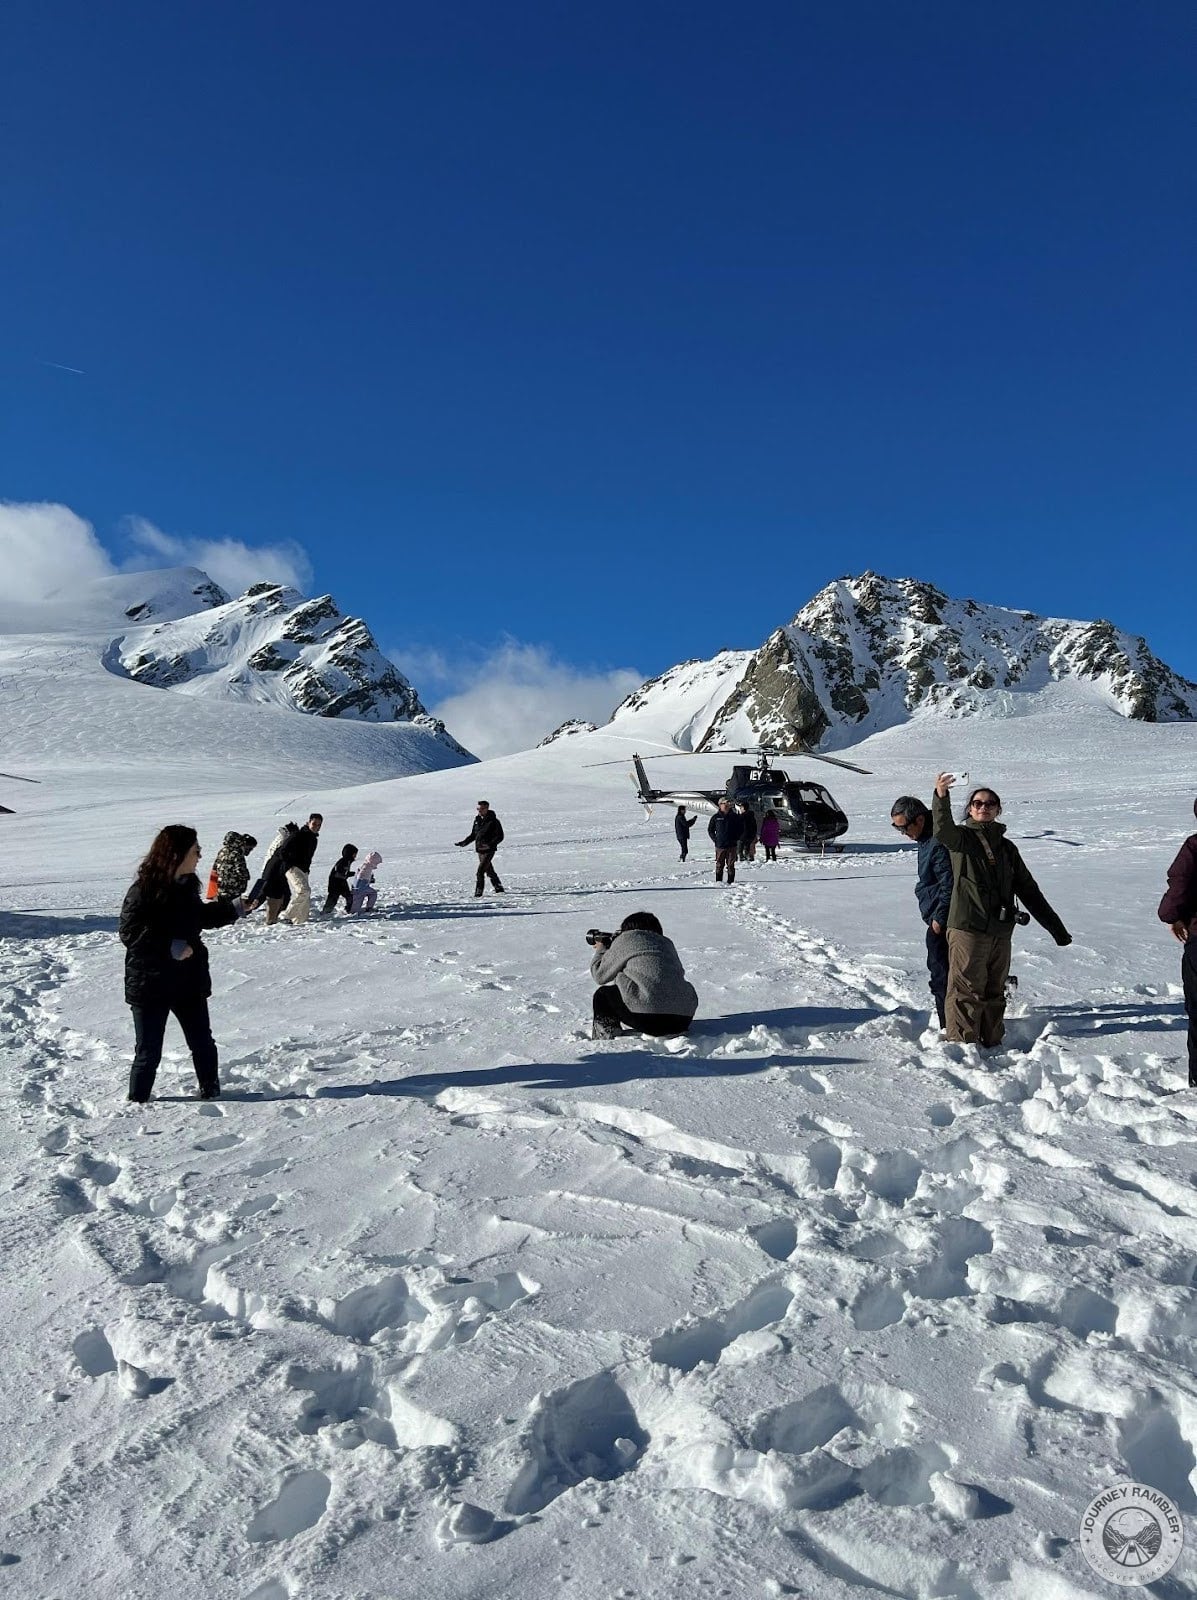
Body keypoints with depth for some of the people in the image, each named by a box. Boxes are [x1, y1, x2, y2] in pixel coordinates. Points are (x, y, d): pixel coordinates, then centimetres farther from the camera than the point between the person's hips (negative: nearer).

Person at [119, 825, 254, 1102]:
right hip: (150, 985, -7)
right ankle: (137, 1103, 22)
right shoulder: (143, 891, -19)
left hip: (189, 979, 7)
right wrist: (171, 947, -26)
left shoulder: (186, 885, 5)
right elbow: (129, 934, -21)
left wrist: (235, 908, 20)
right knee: (148, 1052, 4)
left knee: (203, 1043, 14)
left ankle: (211, 1093, 30)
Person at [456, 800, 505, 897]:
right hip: (480, 850, 7)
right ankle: (498, 889, 29)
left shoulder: (493, 821, -10)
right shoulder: (477, 820, 10)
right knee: (489, 870, 16)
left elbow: (500, 837, -12)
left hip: (489, 850, -7)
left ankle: (478, 892, -14)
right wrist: (464, 842, 7)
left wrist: (490, 844, -25)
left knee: (480, 871, -15)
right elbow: (473, 835, 21)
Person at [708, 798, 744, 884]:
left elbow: (741, 828, 15)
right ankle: (718, 880, 9)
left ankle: (731, 881, 8)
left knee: (731, 864, 2)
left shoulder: (734, 816, 5)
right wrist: (715, 839, 2)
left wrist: (736, 838, 6)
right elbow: (710, 829, 13)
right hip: (720, 845, -1)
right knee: (719, 864, 1)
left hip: (731, 845, 1)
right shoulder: (716, 817, 3)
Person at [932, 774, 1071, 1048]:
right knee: (967, 989, -5)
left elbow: (1028, 890, 19)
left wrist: (1056, 927, 18)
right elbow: (943, 830, -23)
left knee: (995, 991, 13)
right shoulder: (961, 838, 2)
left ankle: (992, 1043, 23)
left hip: (1001, 930, 5)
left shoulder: (1007, 847, 17)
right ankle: (963, 1044, 2)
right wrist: (941, 798, -42)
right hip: (967, 927, -5)